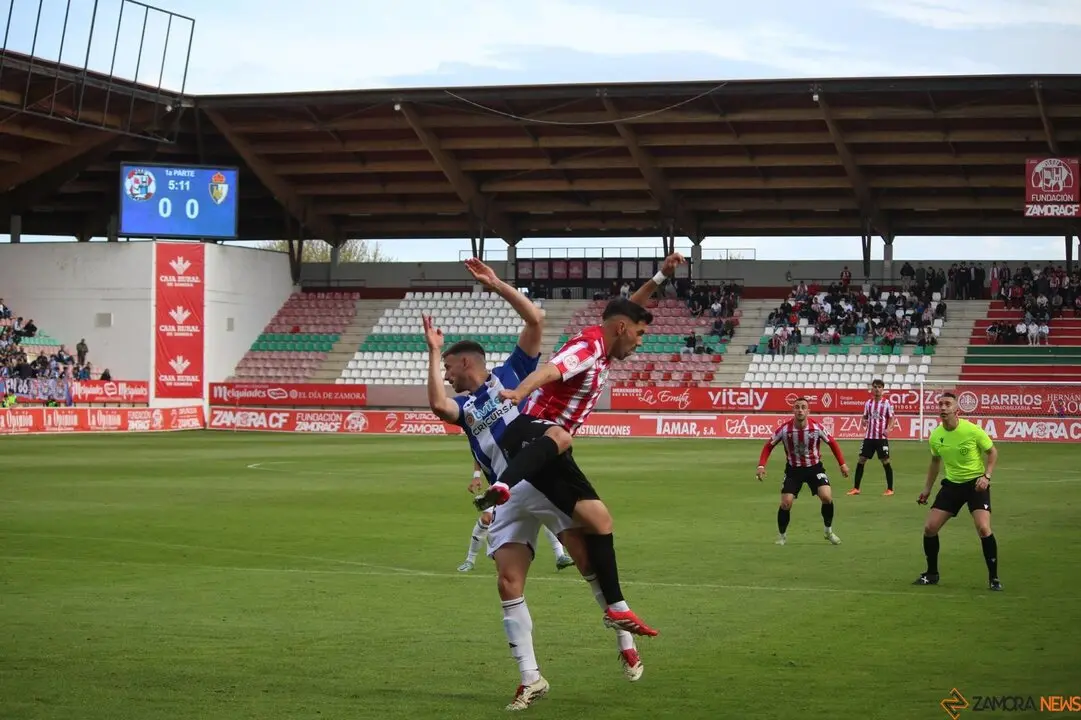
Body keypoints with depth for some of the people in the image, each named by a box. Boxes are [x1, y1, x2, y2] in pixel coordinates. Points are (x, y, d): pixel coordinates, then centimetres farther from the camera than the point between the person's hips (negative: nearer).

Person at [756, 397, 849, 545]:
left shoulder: (817, 427, -17)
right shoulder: (785, 429, -18)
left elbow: (832, 443, -1)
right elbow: (769, 445, -5)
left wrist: (842, 464, -2)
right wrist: (761, 466, -16)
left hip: (814, 467, 0)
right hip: (793, 469, 0)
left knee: (827, 497, -18)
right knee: (786, 503, -10)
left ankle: (829, 531, 6)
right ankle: (781, 536, 14)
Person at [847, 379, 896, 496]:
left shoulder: (887, 403, -2)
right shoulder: (868, 403, 9)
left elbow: (891, 418, -2)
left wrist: (888, 428, -19)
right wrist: (863, 422, -7)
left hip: (882, 437, -4)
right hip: (869, 437, 4)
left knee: (885, 461, -3)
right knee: (861, 460, 2)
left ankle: (890, 489, 7)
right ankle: (856, 488, 9)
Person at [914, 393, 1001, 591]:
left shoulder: (972, 430, -18)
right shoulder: (935, 436, -4)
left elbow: (992, 451, -4)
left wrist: (987, 476, -18)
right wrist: (927, 488, 14)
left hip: (976, 483, -5)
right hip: (951, 484, 5)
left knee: (983, 528, -22)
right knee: (929, 527, -1)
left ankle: (993, 578, -6)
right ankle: (932, 574, 19)